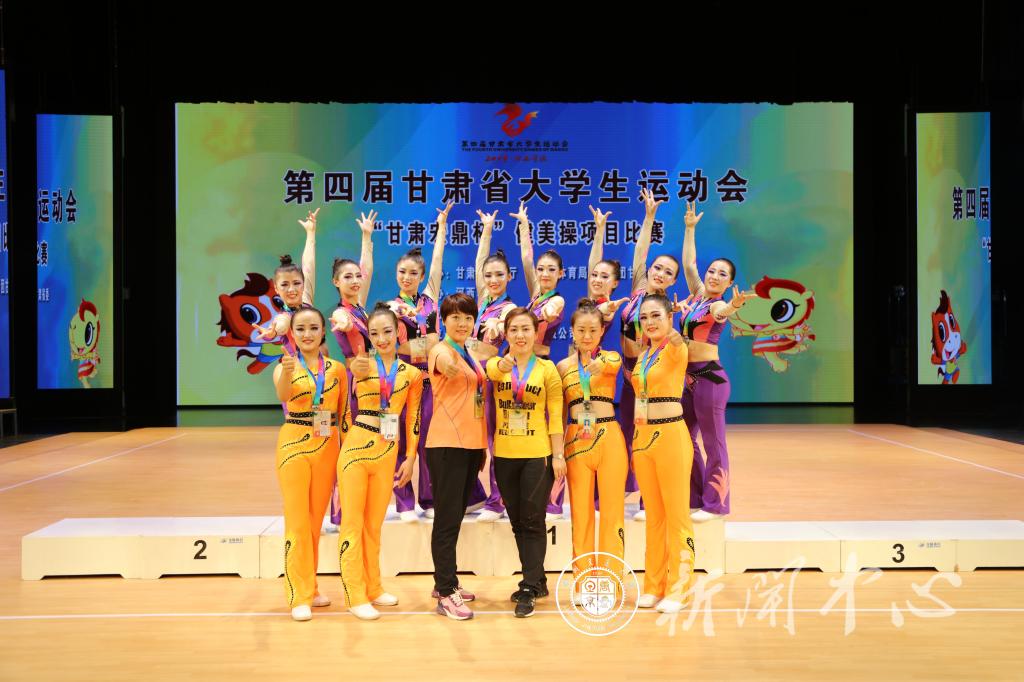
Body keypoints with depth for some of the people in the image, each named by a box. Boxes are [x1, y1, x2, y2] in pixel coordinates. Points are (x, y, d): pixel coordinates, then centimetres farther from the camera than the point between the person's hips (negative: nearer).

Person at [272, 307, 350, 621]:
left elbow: (343, 413, 9)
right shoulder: (285, 366, -4)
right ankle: (299, 596, 4)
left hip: (327, 448, 3)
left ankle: (310, 587, 25)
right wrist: (287, 371, -47)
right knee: (297, 521, -1)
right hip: (294, 445, -3)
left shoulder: (337, 369, 4)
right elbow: (283, 396, -26)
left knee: (316, 520, 12)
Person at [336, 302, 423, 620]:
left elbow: (413, 418, 8)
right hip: (357, 449, -3)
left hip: (387, 454, 3)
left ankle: (373, 589, 25)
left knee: (374, 524, 14)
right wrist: (356, 367, -50)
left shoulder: (411, 373, 4)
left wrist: (410, 457, 5)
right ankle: (356, 596, 6)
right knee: (352, 522, 1)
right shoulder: (365, 364, -3)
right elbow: (355, 369, -27)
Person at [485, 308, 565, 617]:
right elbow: (491, 370, -23)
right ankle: (536, 581, 25)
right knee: (517, 522, 11)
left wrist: (558, 454, -8)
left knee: (532, 522, -3)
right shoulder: (495, 364, 3)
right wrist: (503, 363, -46)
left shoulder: (547, 369, -1)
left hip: (538, 454, -3)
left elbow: (555, 416, -2)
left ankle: (529, 589, 2)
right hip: (504, 455, 3)